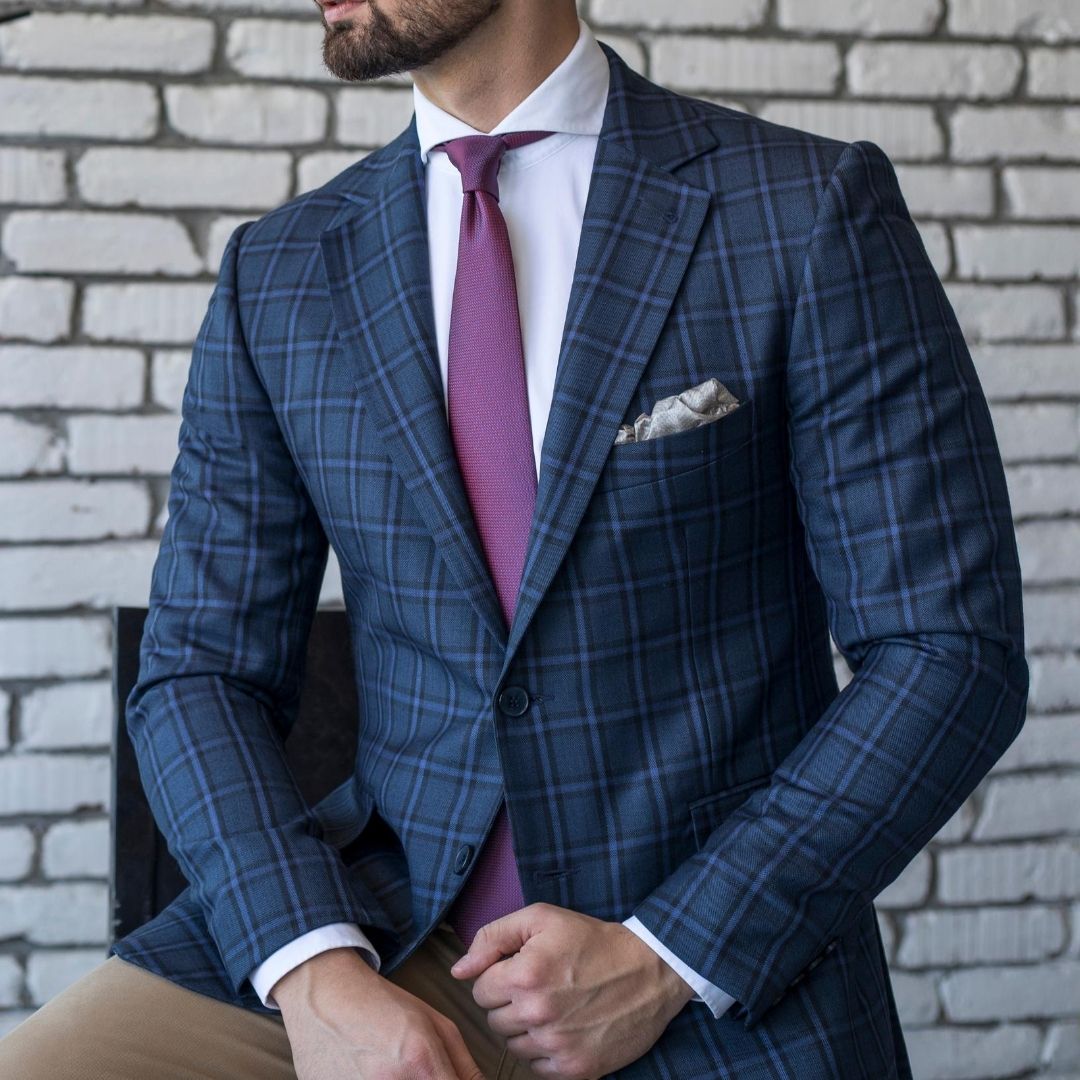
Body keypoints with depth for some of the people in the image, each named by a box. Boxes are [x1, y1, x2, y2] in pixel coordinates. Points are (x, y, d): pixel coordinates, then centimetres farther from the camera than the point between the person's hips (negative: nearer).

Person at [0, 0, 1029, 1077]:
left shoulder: (811, 210, -5)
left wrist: (668, 958, -12)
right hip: (384, 929, 3)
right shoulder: (275, 273, 6)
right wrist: (317, 976, -12)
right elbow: (204, 666, 5)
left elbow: (951, 652, -6)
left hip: (726, 971, -2)